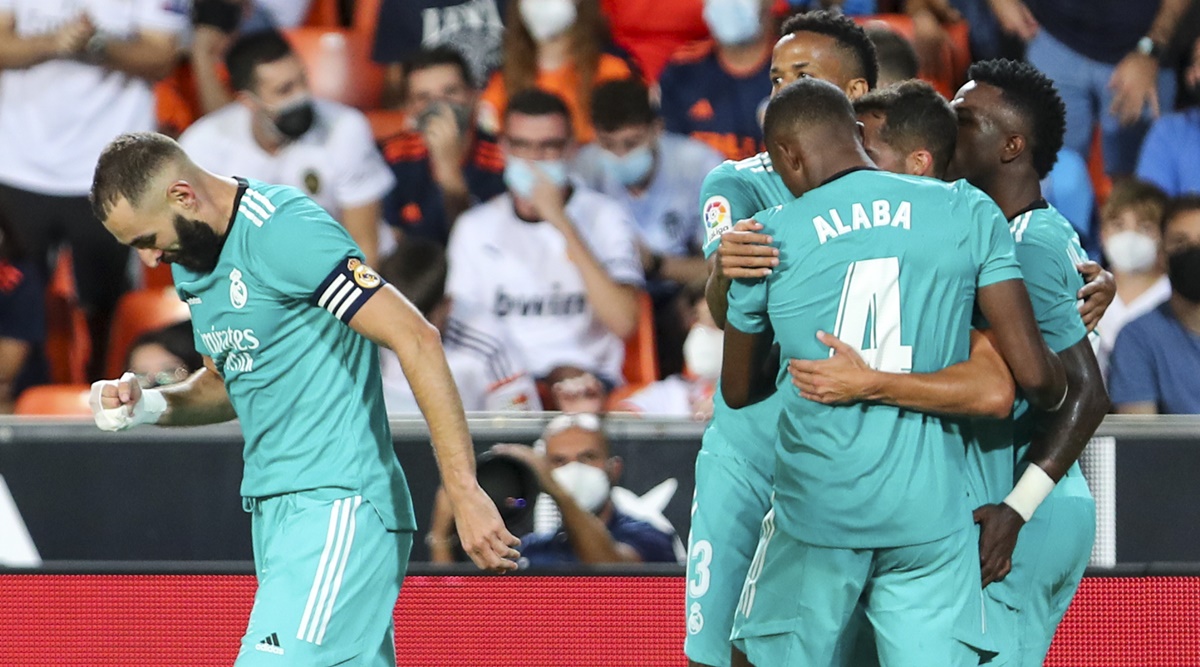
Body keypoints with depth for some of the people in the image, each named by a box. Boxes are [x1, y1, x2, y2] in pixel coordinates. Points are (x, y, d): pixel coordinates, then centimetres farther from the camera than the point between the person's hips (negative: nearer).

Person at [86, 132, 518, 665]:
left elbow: (416, 340, -20)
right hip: (274, 515, 9)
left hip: (336, 509, -9)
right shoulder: (193, 258, 14)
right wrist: (147, 406, 6)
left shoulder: (284, 231, -15)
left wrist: (465, 493, -24)